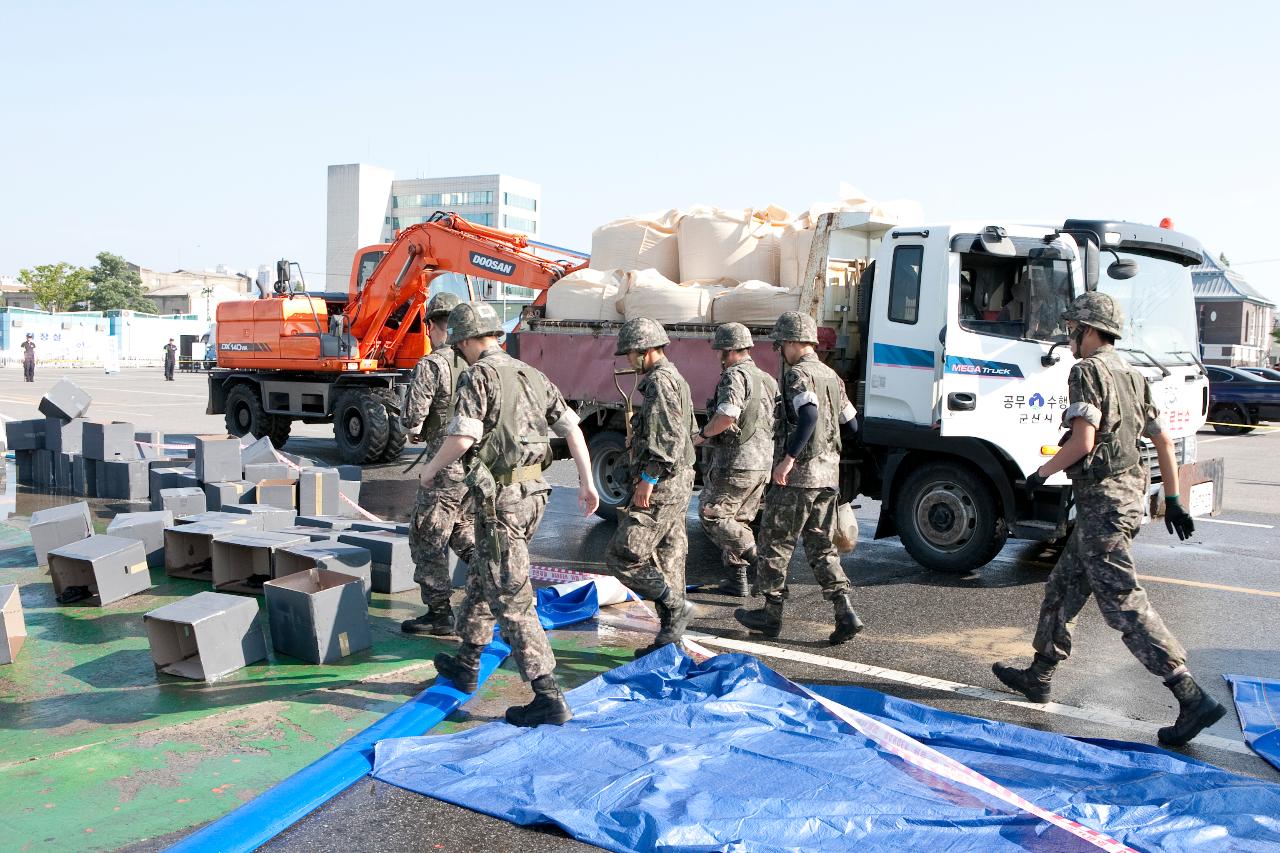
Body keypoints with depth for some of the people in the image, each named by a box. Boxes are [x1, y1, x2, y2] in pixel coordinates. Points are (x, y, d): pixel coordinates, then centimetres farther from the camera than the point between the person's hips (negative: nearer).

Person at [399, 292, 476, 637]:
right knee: (466, 532, 22)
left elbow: (412, 417, -15)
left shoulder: (431, 365, -13)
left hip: (446, 466, -7)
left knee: (428, 539, 6)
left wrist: (416, 433, 6)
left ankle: (439, 612, 10)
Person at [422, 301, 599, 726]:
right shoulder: (531, 375, 13)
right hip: (533, 493, 9)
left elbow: (463, 437, -21)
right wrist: (587, 483, 14)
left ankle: (548, 697, -5)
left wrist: (431, 469, -3)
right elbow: (572, 427, 11)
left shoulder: (479, 376, -10)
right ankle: (466, 666, 39)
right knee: (482, 580, 24)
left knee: (511, 599, -4)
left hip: (501, 497, -9)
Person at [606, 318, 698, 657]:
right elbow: (689, 431, 25)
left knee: (622, 555, -8)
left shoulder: (660, 381, -13)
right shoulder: (676, 379, 19)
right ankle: (669, 638, 16)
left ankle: (675, 606, -4)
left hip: (661, 487, -11)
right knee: (668, 559, 11)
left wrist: (647, 479, -23)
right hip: (677, 486, 11)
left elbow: (668, 437, -23)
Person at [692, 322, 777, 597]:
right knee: (738, 521, 16)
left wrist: (702, 435, -12)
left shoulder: (735, 375, -12)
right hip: (762, 464, 9)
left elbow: (727, 415, -28)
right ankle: (737, 581, 17)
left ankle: (758, 559, -8)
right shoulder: (767, 380, 15)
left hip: (735, 463, -9)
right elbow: (776, 422, 17)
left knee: (711, 515, 2)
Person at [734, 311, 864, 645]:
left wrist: (788, 458, -27)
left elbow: (809, 416, -28)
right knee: (822, 547, 12)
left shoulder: (798, 373, -12)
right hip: (828, 475, 8)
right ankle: (845, 613, 2)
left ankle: (771, 614, 15)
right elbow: (850, 425, 19)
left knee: (775, 543, 5)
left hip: (797, 475, -8)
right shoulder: (831, 376, 14)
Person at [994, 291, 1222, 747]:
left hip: (1102, 501, -10)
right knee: (1062, 587, 18)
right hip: (1129, 494, 10)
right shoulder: (1131, 375, 16)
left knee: (1125, 604, -8)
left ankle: (1194, 699, -8)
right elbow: (1164, 440, 16)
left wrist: (1042, 473, -7)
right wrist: (1173, 500, 20)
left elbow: (1083, 441, -21)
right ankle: (1038, 675, 29)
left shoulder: (1088, 372, -12)